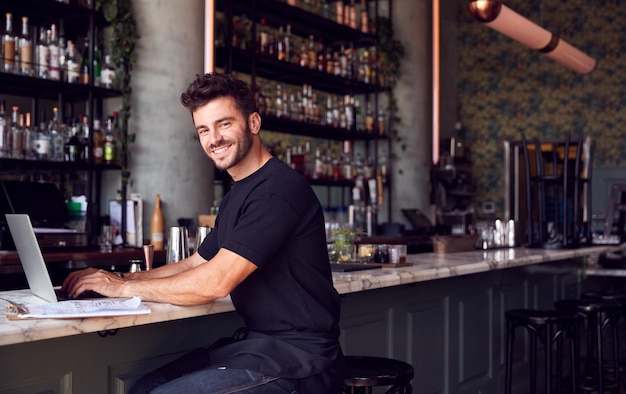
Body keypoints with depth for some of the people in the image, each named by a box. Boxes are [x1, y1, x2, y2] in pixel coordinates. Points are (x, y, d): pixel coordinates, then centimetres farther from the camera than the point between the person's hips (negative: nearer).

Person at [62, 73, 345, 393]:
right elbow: (195, 265, 20)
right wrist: (116, 279, 6)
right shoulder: (237, 195, 16)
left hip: (298, 354, -9)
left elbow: (215, 282, -22)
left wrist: (124, 287, -11)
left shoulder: (279, 189, -18)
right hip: (256, 340, 9)